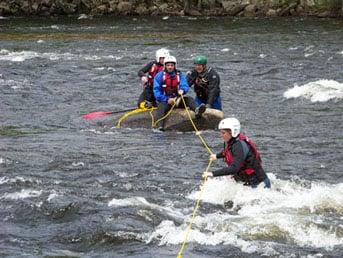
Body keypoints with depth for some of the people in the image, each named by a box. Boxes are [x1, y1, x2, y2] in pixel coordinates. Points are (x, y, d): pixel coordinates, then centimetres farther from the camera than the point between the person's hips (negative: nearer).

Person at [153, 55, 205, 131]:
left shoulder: (180, 75, 10)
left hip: (177, 99, 3)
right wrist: (167, 99, -17)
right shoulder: (159, 76, 3)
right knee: (161, 107, -33)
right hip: (164, 101, -3)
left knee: (189, 99, -20)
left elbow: (185, 86, -5)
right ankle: (160, 126, -53)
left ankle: (196, 110, -51)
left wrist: (182, 90, -32)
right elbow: (156, 91, -4)